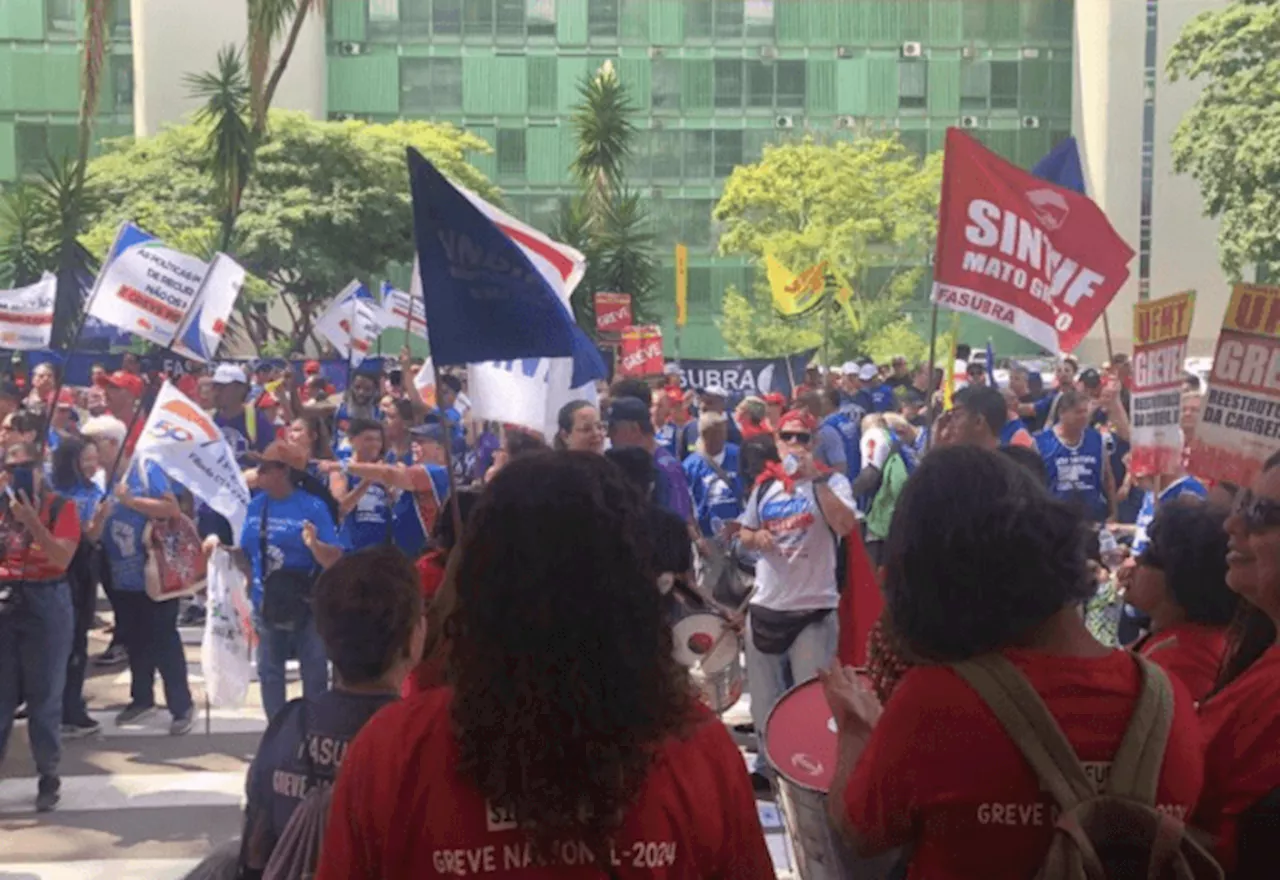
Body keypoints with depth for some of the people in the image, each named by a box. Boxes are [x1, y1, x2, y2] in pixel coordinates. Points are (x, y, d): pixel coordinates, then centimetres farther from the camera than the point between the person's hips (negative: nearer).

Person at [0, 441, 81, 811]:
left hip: (47, 604, -3)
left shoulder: (59, 506, -4)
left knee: (44, 696, 3)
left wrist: (32, 520, -22)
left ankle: (48, 776, 13)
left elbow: (62, 558, -15)